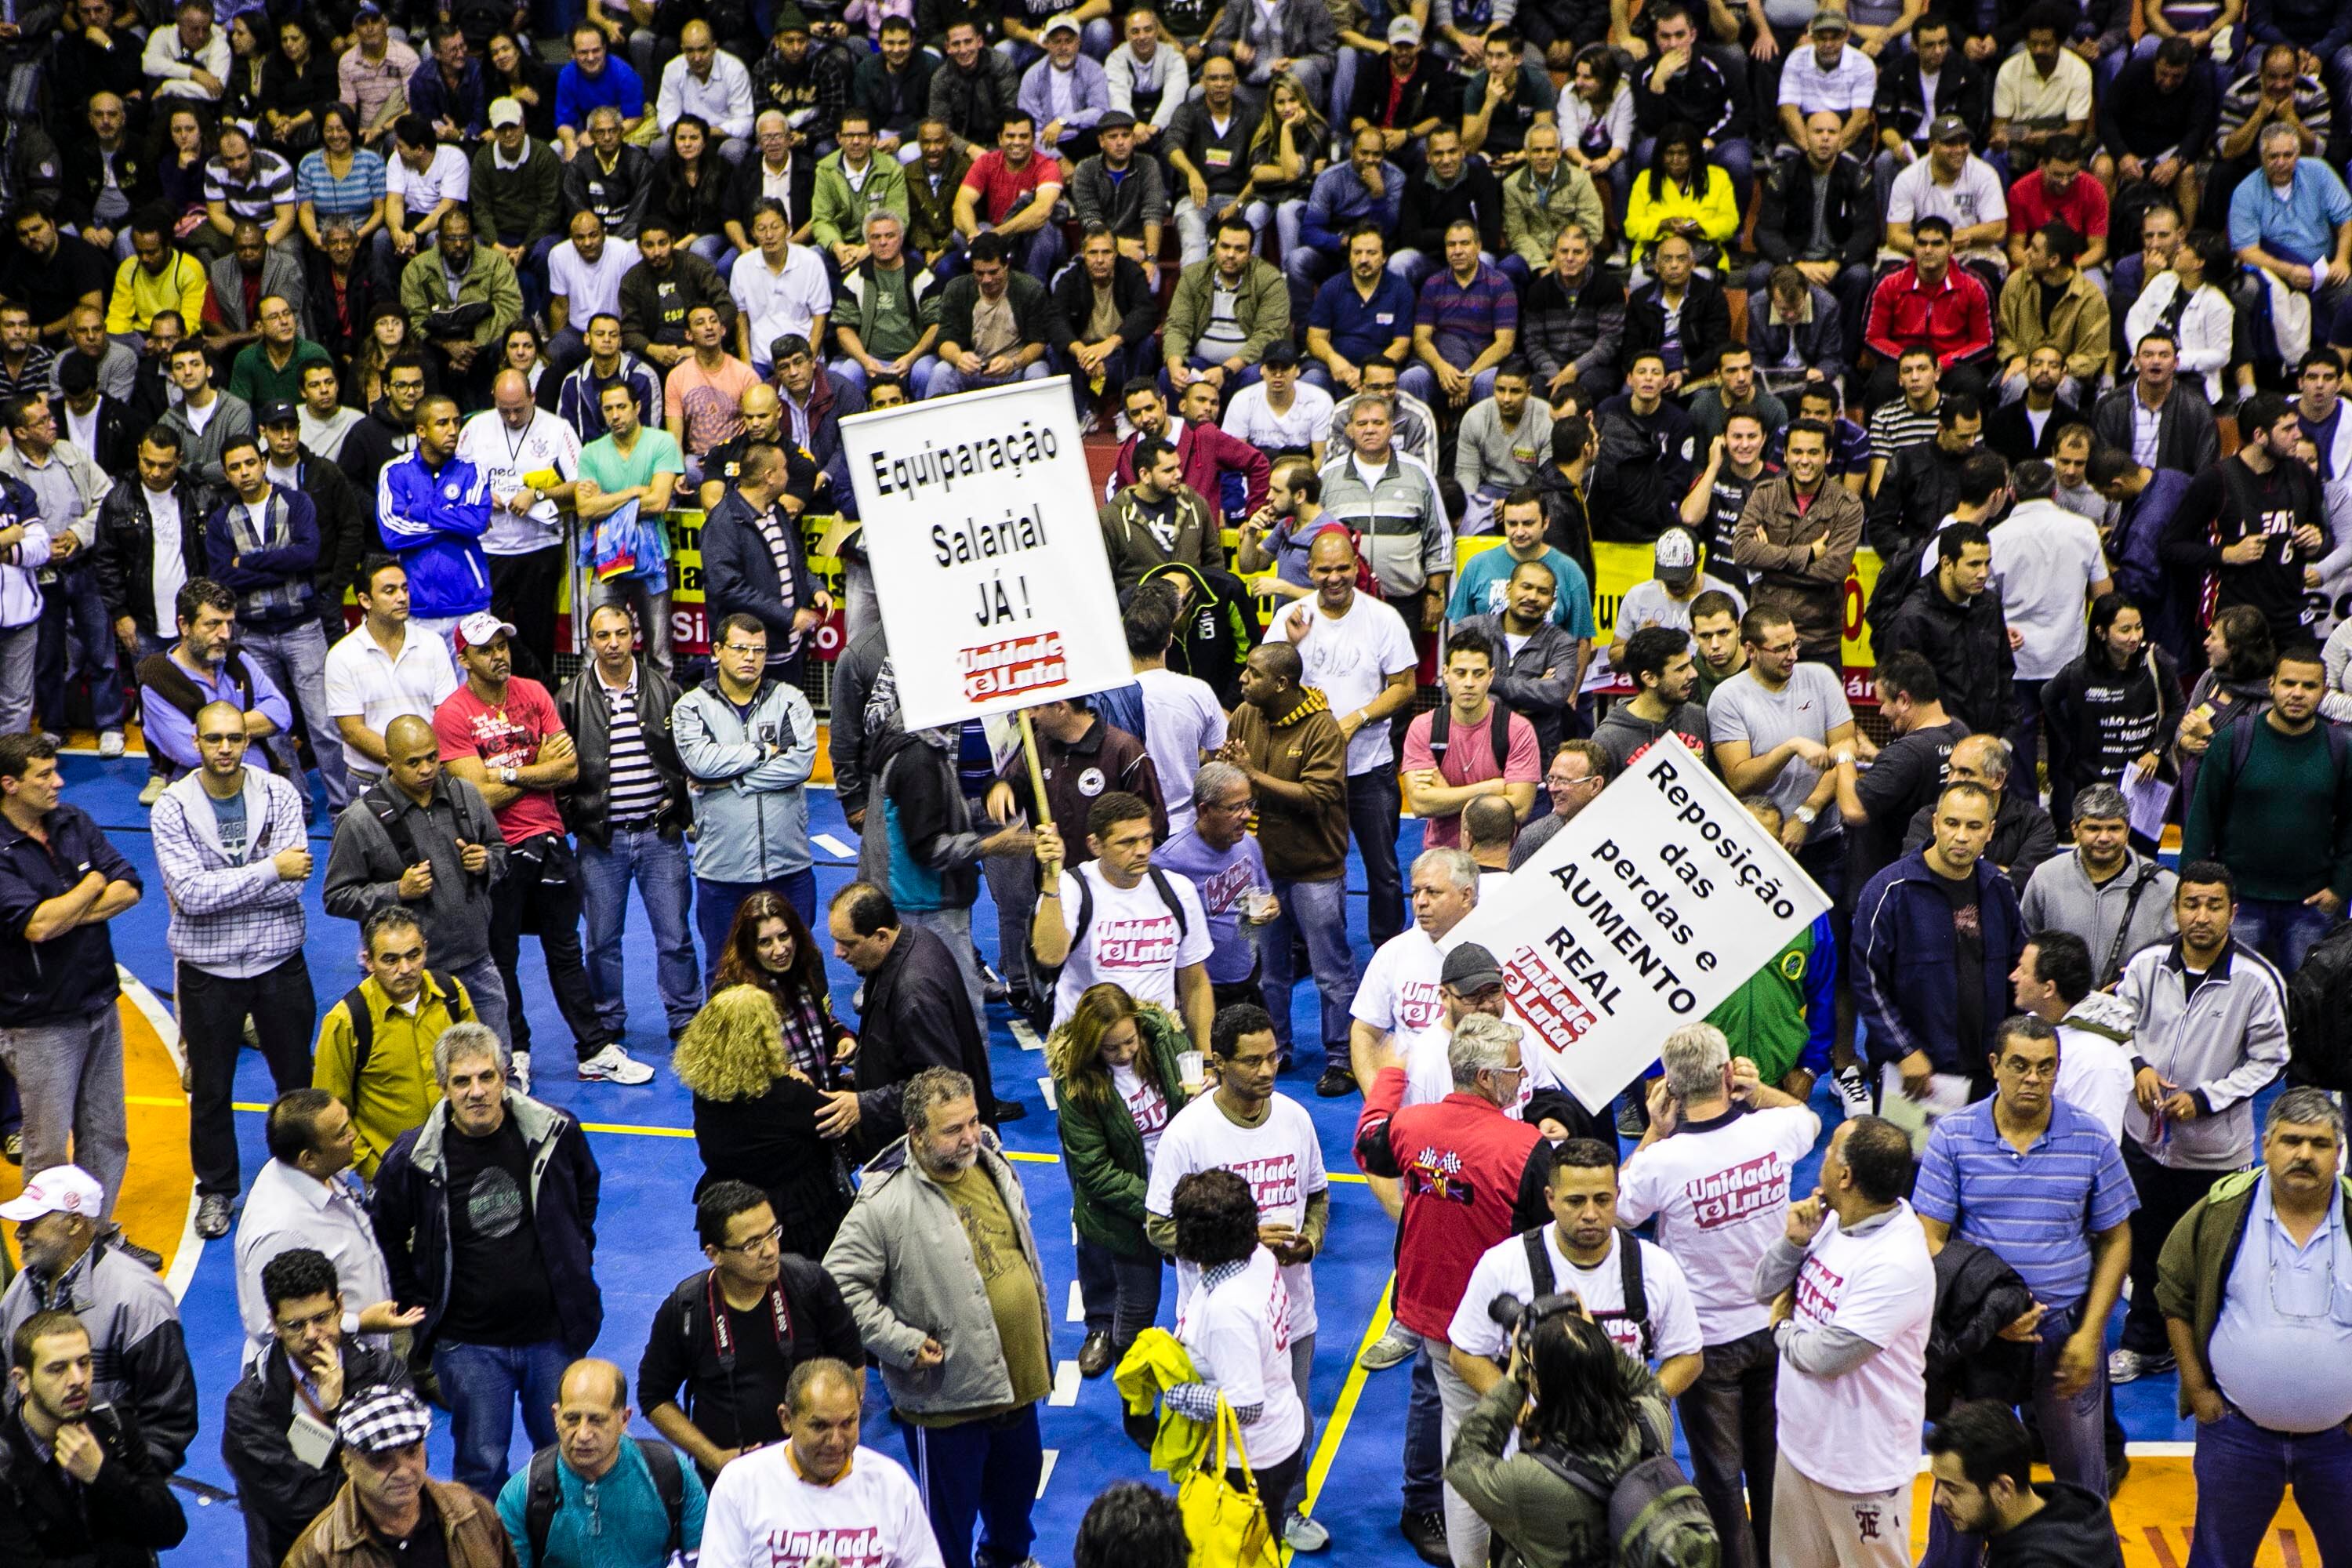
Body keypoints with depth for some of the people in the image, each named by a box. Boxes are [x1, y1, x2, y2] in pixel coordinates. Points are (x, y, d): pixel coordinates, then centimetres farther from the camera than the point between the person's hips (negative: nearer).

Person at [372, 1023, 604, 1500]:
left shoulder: (555, 1133, -8)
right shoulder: (411, 1160, -12)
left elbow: (586, 1194, 14)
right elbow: (388, 1241, 6)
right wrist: (419, 1308, 4)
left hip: (553, 1334, 2)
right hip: (468, 1344, -1)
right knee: (481, 1467, 7)